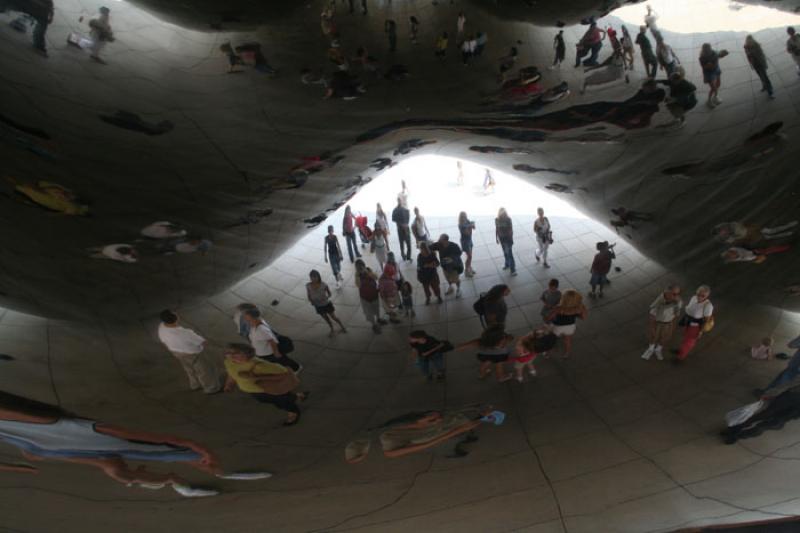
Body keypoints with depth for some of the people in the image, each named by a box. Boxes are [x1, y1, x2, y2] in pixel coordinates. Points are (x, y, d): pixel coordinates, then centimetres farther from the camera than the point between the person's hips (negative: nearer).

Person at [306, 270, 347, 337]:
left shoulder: (323, 284, -25)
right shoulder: (308, 286, -18)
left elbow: (329, 293, -11)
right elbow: (308, 296, -4)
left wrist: (326, 298, -31)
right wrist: (311, 301, -23)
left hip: (327, 304, -3)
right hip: (318, 306, 3)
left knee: (333, 317, 14)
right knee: (326, 318, 23)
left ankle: (342, 327, 41)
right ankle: (332, 330, 47)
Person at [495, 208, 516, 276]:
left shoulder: (508, 219, -17)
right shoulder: (497, 220, -6)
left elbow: (511, 229, -13)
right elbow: (496, 229, 5)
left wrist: (512, 238, -13)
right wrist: (496, 238, 9)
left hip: (508, 238, -4)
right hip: (501, 238, 4)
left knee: (509, 253, -6)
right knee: (505, 252, 20)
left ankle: (513, 270, -3)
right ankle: (507, 264, 40)